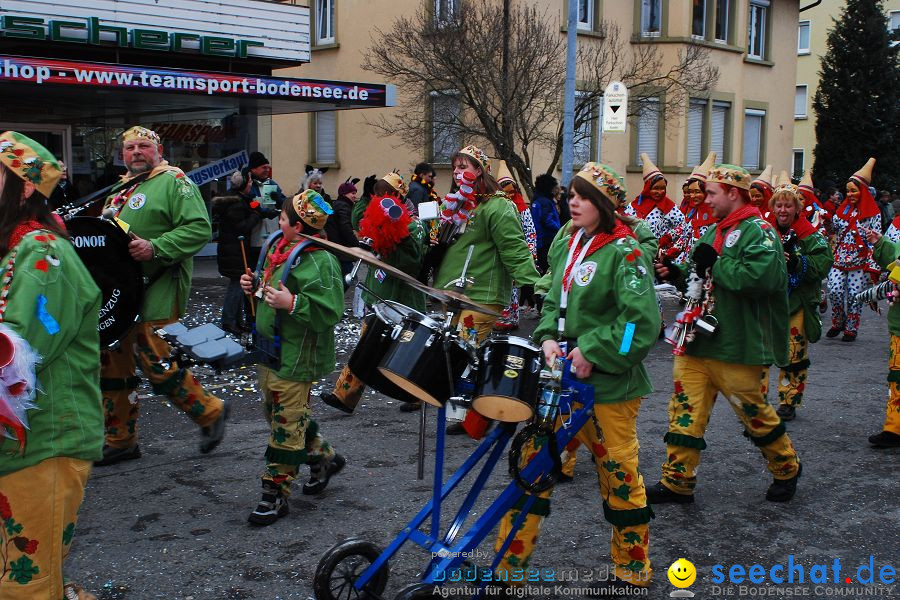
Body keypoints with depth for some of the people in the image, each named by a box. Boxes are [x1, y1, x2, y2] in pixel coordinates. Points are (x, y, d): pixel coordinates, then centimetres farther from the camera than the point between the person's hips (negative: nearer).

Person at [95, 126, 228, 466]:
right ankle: (120, 441, 22)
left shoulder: (174, 181, -5)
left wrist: (154, 248, -25)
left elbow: (199, 228, -17)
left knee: (157, 364, -11)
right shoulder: (121, 190, 21)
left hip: (156, 293, -9)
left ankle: (210, 412, 11)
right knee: (113, 364, 10)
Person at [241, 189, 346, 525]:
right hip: (270, 352, 10)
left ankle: (275, 494, 9)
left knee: (285, 425, -2)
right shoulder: (280, 249, 8)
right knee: (278, 414, 22)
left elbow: (330, 312, -26)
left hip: (295, 359, -10)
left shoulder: (320, 262, -21)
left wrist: (292, 303, -33)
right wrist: (255, 285, 6)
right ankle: (324, 458, 40)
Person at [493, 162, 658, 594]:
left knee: (619, 474, 7)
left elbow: (642, 321, -21)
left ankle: (633, 573, 26)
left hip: (608, 383, -6)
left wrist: (592, 352, -19)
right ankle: (509, 562, 18)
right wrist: (548, 337, -2)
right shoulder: (565, 244, 9)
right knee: (534, 461, 7)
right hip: (562, 377, 7)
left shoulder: (625, 251, -13)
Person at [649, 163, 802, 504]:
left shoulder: (758, 231, -12)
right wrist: (677, 273, 3)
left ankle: (787, 470, 32)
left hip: (736, 346, -8)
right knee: (686, 410, 6)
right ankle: (677, 482, 15)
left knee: (753, 412, 8)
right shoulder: (713, 232, 16)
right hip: (698, 341, 8)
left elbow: (762, 276, -29)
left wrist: (714, 264, -21)